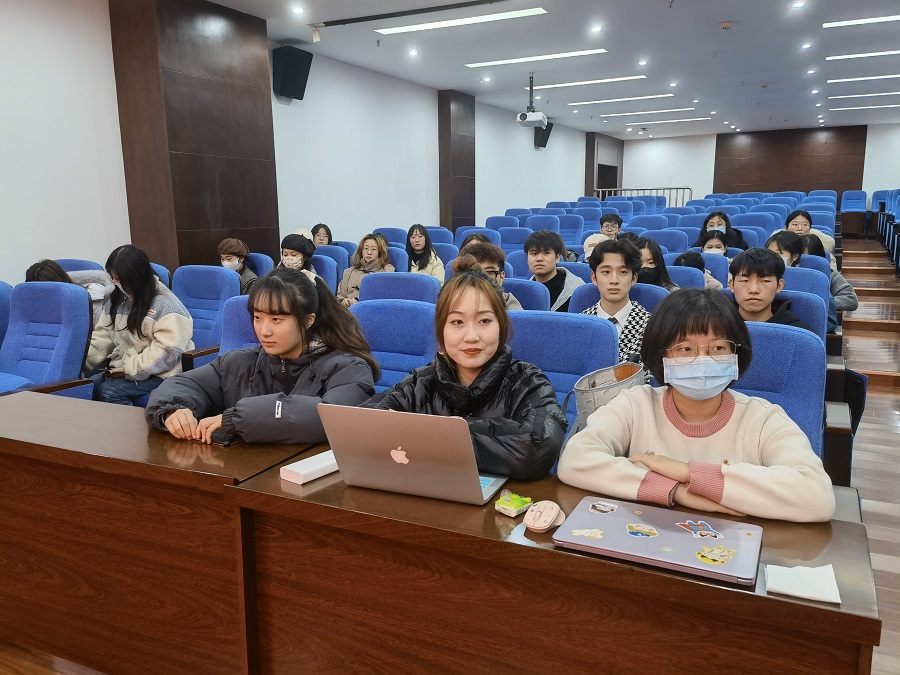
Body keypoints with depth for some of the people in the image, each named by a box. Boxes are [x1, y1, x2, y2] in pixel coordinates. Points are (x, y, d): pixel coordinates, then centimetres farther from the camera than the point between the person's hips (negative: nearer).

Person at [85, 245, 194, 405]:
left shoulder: (165, 304, -15)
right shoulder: (115, 300, 10)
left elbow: (168, 350, -21)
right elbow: (102, 336, 9)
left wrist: (131, 369, -22)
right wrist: (81, 360, -7)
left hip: (160, 374, -7)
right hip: (120, 367, 7)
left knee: (109, 391, -25)